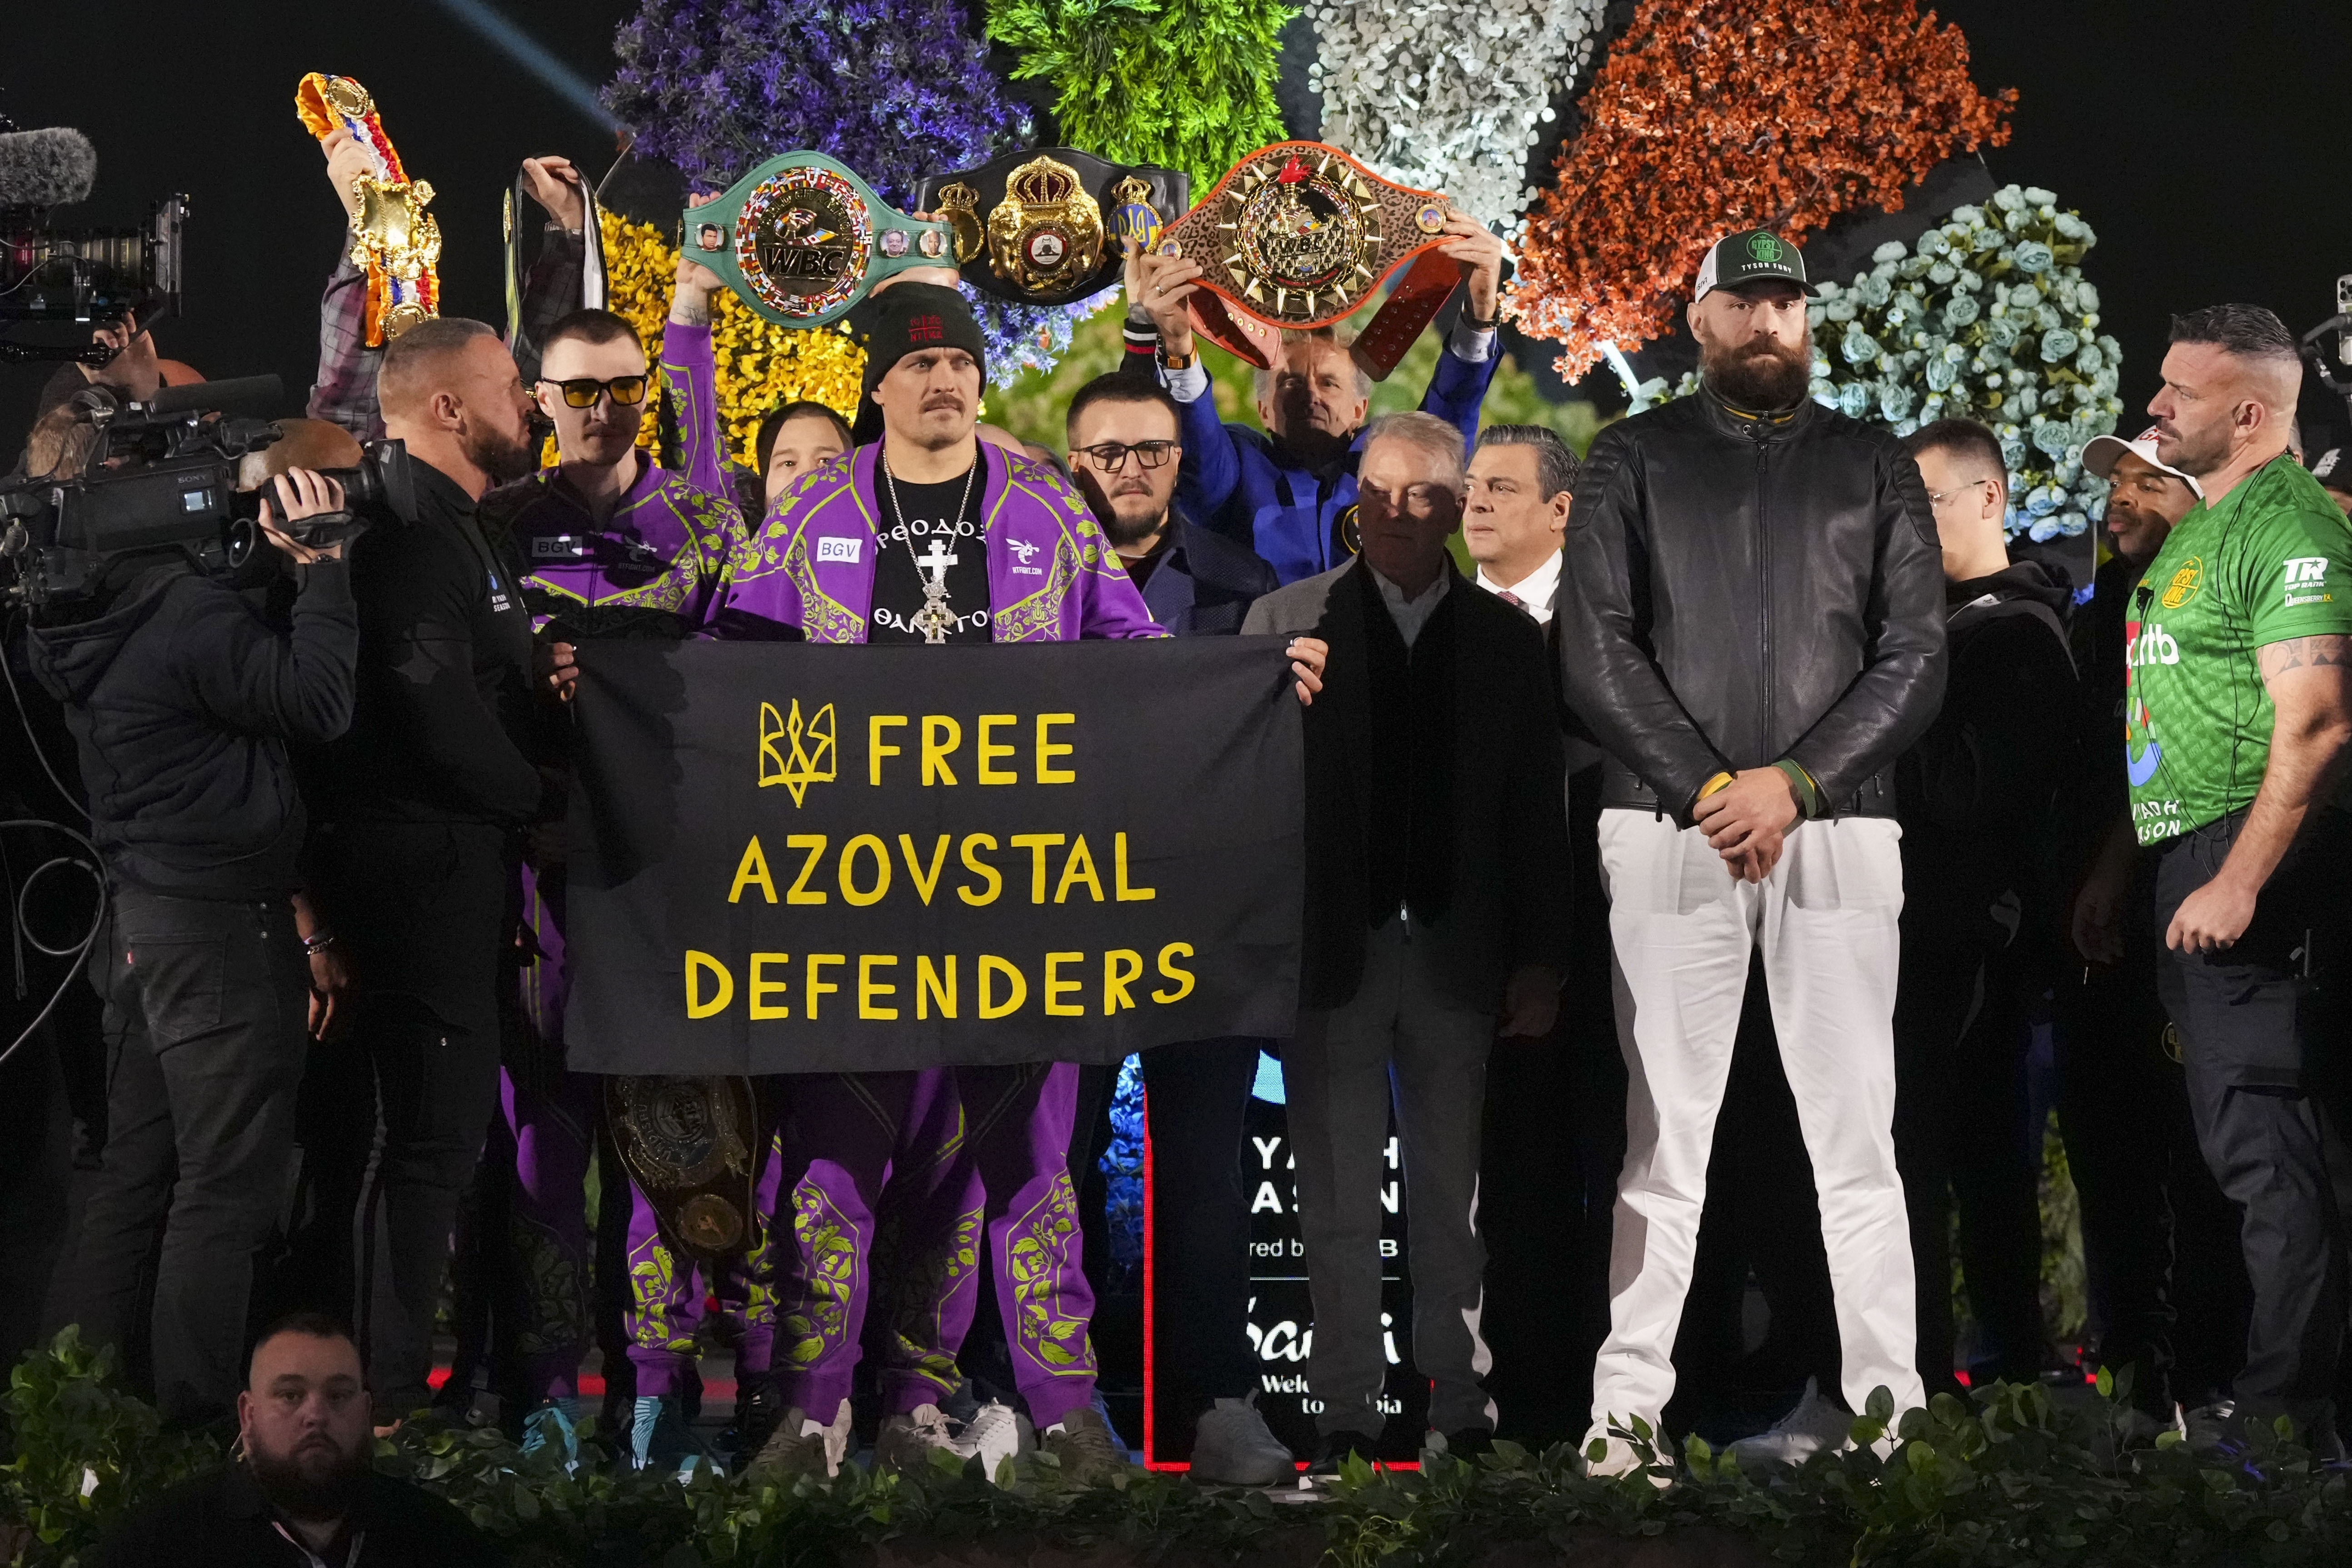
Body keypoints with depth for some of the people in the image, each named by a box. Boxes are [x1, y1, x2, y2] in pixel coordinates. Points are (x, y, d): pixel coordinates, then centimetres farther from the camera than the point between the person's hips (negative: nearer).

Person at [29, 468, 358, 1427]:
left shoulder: (88, 620, 11)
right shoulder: (192, 614, -19)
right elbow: (315, 704, -20)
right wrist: (319, 567, -14)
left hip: (138, 918, 9)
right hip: (222, 927, -9)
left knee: (138, 1171, 14)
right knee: (227, 1182, -4)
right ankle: (196, 1429, -2)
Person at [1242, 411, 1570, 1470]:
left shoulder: (1505, 640, 6)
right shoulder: (1286, 622, 3)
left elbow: (1535, 816, 6)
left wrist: (1538, 964, 2)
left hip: (1457, 955, 1)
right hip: (1332, 948, -1)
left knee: (1452, 1200, 7)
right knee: (1338, 1204, 3)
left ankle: (1462, 1408, 11)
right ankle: (1346, 1415, 7)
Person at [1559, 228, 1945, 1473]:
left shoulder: (1874, 469, 14)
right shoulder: (1634, 461, 10)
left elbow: (1913, 659, 4)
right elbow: (1596, 654, 0)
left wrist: (1793, 782, -9)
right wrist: (1706, 789, -10)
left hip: (1838, 827, 1)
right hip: (1668, 828, -1)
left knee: (1855, 1130, -2)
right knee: (1663, 1132, -2)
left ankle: (1887, 1406, -1)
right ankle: (1628, 1409, -2)